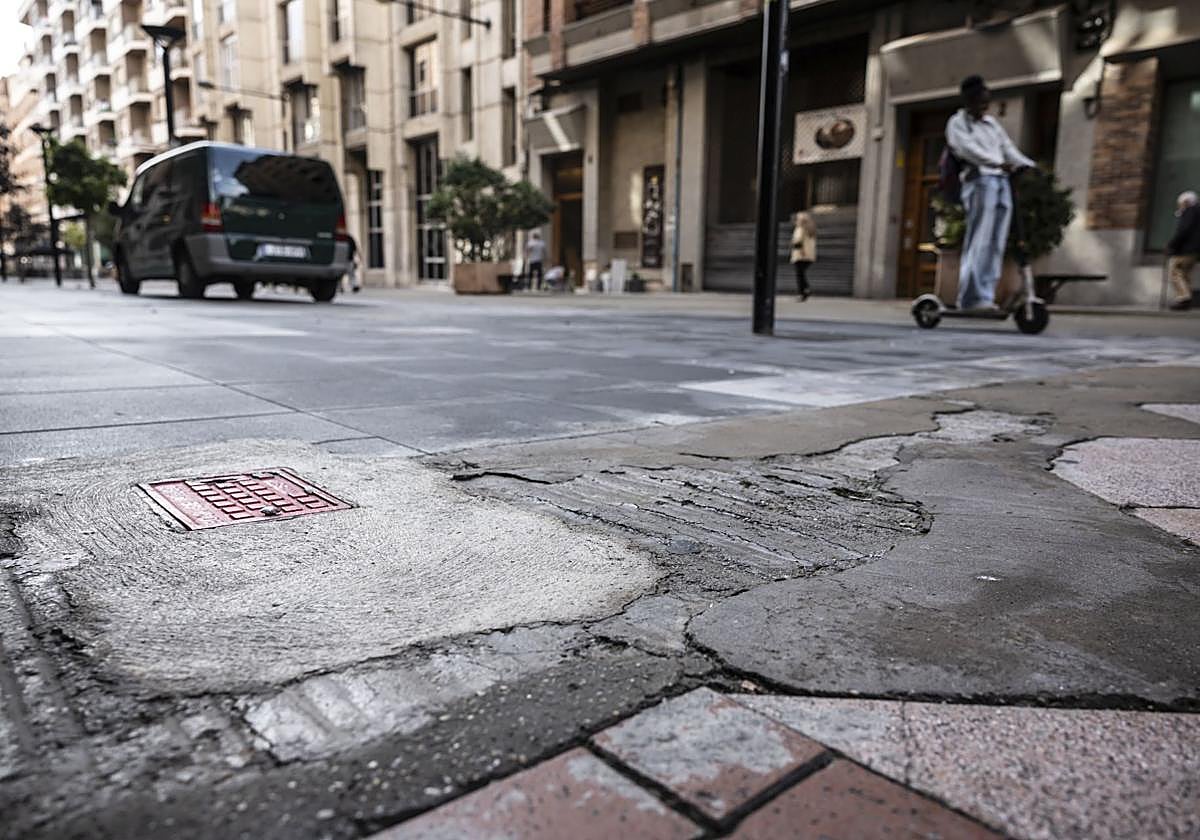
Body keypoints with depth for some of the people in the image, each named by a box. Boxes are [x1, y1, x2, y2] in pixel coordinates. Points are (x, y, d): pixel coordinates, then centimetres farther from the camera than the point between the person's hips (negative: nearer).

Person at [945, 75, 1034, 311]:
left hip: (1002, 182, 6)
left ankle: (986, 296, 1)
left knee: (996, 244, 0)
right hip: (980, 182, -6)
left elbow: (1008, 148, 22)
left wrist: (1029, 166, 4)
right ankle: (973, 297, -14)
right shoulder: (957, 123, 6)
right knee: (979, 241, -14)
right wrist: (999, 163, -24)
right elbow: (969, 148, -11)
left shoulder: (992, 123, 26)